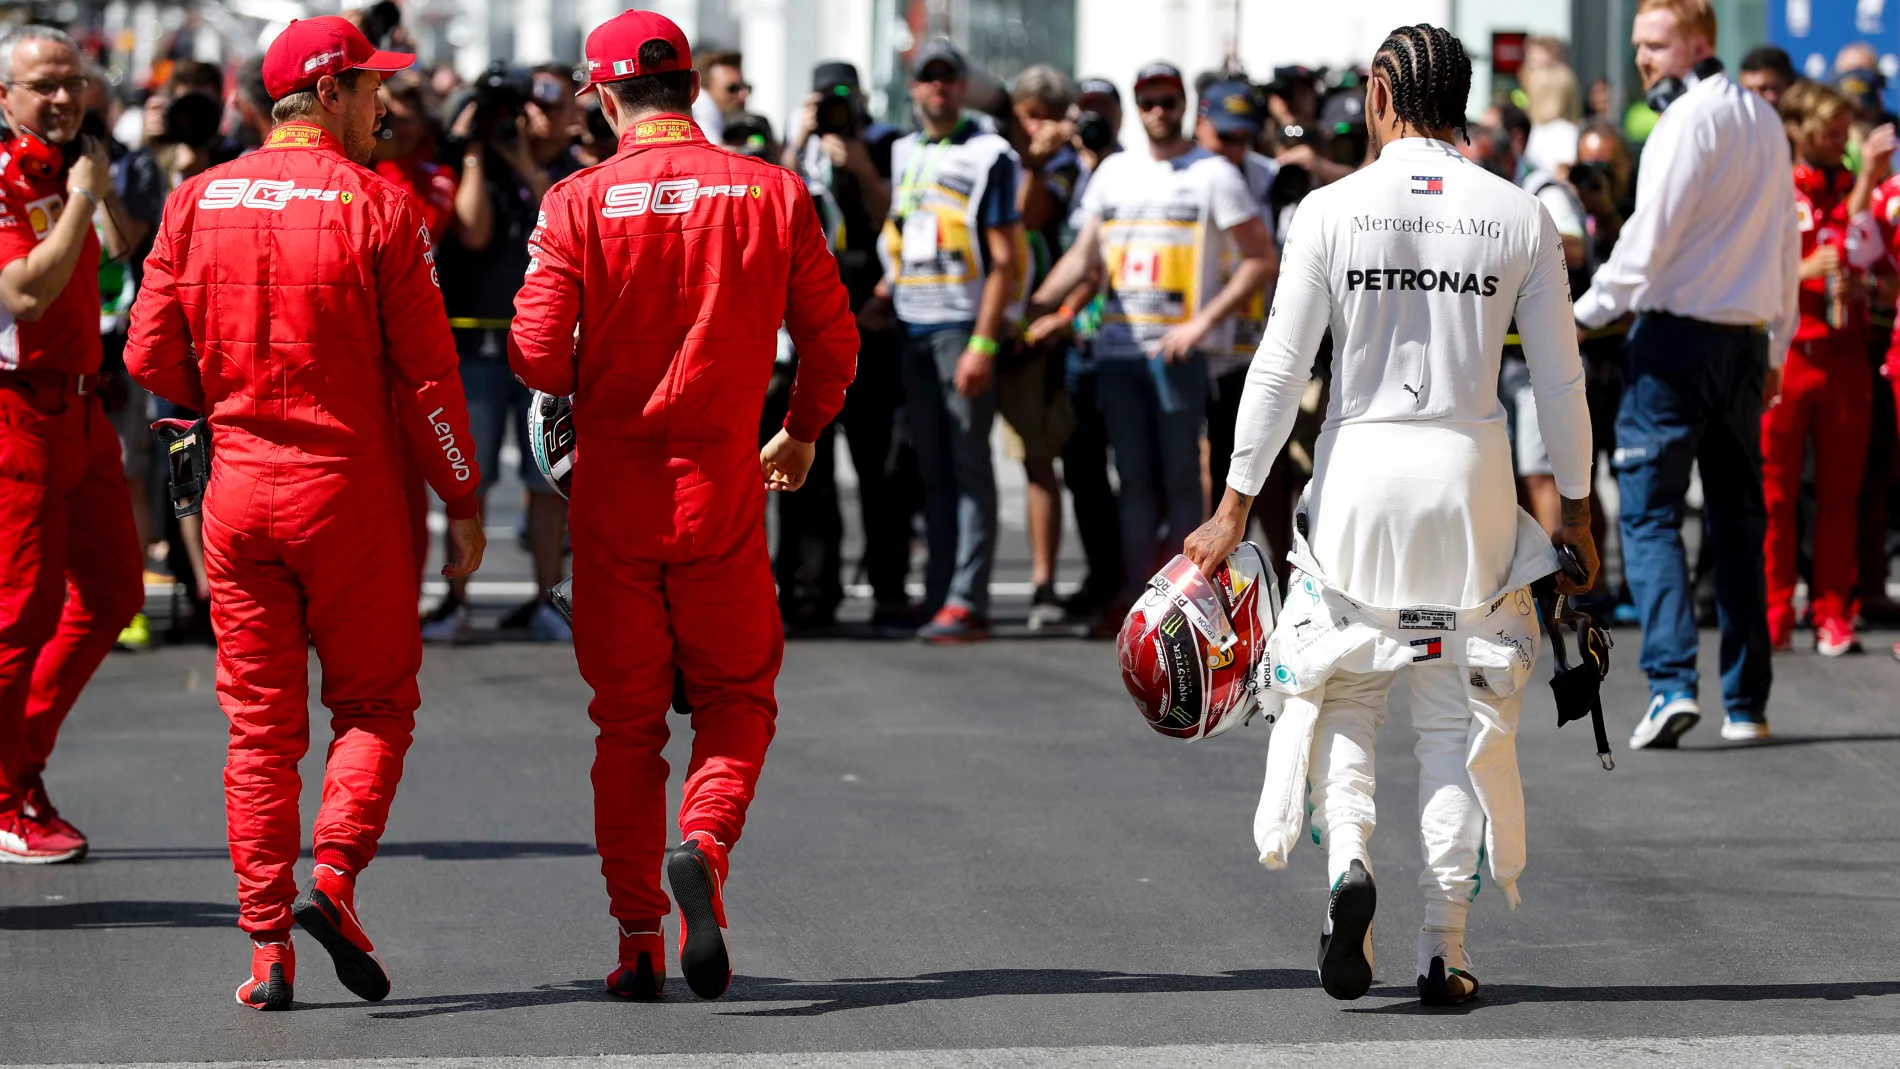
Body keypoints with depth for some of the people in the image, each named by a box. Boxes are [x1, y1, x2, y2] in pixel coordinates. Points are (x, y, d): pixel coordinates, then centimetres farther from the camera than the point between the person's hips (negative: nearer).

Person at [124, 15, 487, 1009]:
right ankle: (332, 875, -10)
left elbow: (150, 355, 3)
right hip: (350, 493, -3)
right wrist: (463, 499, 1)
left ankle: (266, 941, 3)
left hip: (238, 487, 3)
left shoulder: (197, 200, 2)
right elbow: (426, 373, -8)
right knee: (374, 703, 11)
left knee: (259, 722, 8)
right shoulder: (377, 205, -8)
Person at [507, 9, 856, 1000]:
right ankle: (704, 845, -15)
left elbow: (537, 353, -12)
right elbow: (833, 340, 2)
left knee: (627, 721, 10)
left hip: (613, 496, 0)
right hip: (724, 492, 0)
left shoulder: (578, 203, -7)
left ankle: (637, 943, 10)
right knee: (736, 696, 14)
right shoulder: (773, 194, -2)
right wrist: (802, 435, 20)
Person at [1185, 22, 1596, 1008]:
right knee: (1459, 715, 9)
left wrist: (1234, 508, 1)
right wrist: (1575, 510, 14)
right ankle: (1443, 951, 7)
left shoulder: (1332, 212, -5)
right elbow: (1561, 381, 3)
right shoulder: (1520, 218, 0)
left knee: (1340, 697, 12)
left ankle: (1348, 861, -15)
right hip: (1472, 477, 1)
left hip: (1359, 475, -1)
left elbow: (1279, 370, -5)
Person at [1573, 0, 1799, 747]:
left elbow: (1651, 236, -15)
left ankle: (1671, 684, -17)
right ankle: (1746, 704, 8)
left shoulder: (1689, 120, -11)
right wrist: (1776, 345, 22)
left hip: (1676, 333, -7)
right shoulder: (1765, 120, 14)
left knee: (1649, 512, -4)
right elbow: (1786, 240, 17)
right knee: (1738, 518, 10)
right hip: (1745, 339, 7)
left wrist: (1588, 311, -6)